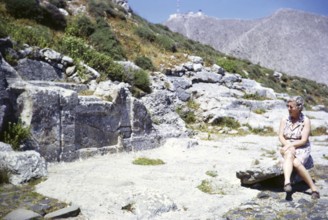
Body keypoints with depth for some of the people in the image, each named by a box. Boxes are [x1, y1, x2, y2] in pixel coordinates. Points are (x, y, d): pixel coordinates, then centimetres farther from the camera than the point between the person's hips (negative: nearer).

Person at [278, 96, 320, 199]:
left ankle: (313, 187, -25)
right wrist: (289, 146, -18)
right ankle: (287, 182, -54)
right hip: (288, 149, 2)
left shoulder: (306, 121, -5)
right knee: (289, 154, -35)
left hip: (302, 149, -2)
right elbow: (281, 136, -1)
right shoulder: (284, 120, 5)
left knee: (296, 163, -34)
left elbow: (303, 140, -11)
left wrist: (289, 145, -20)